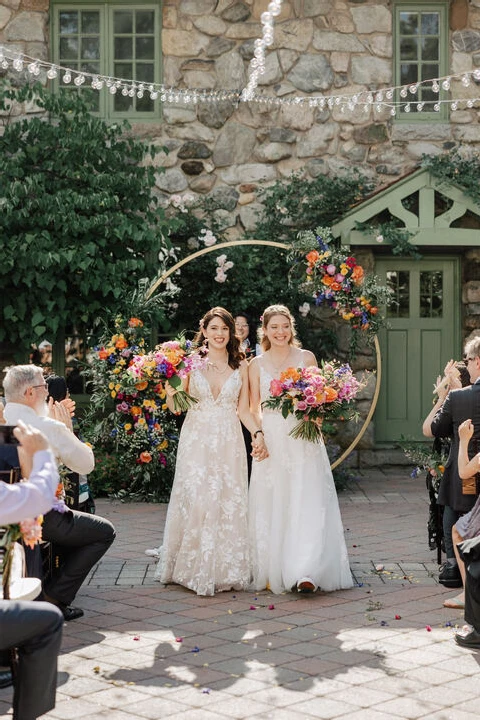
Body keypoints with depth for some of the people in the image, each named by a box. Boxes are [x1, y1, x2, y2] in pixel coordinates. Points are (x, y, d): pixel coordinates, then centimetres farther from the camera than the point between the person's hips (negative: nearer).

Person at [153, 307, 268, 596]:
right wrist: (170, 393, -17)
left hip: (229, 442, 2)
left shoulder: (240, 366, 8)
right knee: (195, 501, -6)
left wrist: (258, 433, -8)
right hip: (196, 441, -2)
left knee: (229, 504, 0)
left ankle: (225, 569, 9)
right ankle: (197, 568, 6)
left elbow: (243, 410, 7)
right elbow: (176, 407, 3)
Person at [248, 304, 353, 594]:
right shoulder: (257, 364, 9)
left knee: (306, 503, -10)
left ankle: (305, 572, -15)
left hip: (303, 439, -1)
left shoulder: (307, 358, 6)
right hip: (271, 441, 1)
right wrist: (259, 430, -11)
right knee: (271, 506, 2)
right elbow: (255, 407, 8)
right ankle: (272, 572, 12)